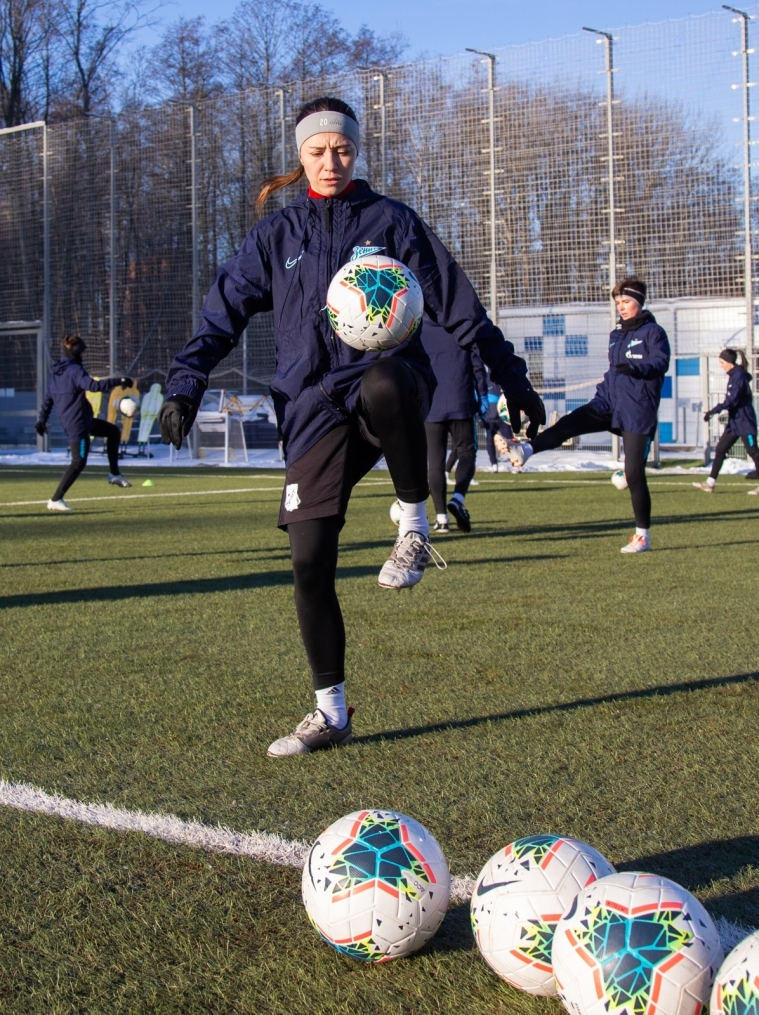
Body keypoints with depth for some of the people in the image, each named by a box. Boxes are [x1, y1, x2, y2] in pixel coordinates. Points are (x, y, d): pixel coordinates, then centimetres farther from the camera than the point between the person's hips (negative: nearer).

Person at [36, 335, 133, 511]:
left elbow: (48, 397, 16)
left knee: (113, 431, 20)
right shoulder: (75, 370, -17)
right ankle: (55, 500, -9)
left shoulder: (56, 371, 11)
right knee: (78, 462, -9)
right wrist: (119, 381, -28)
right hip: (77, 424, -10)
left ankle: (115, 474, 22)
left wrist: (42, 419, 21)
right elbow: (93, 385, -31)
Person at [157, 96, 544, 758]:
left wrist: (511, 376, 6)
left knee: (383, 385, -43)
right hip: (314, 408, 3)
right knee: (309, 562, -5)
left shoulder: (391, 221, 8)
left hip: (388, 379, -3)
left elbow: (456, 304, 8)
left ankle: (415, 525, -19)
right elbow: (225, 311, 10)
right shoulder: (278, 234, 14)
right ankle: (331, 714, 11)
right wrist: (185, 384, -3)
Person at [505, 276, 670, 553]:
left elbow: (661, 362, -21)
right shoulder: (616, 334, 17)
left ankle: (642, 536, 3)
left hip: (638, 413, -7)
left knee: (634, 473, -6)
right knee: (570, 422, -19)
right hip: (609, 404, 7)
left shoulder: (653, 332, -5)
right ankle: (524, 451, -34)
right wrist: (602, 393, 22)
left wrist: (636, 368, -38)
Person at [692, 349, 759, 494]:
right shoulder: (733, 376, 12)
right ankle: (710, 483, 8)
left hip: (744, 422, -10)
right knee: (720, 450, 7)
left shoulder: (739, 376, -16)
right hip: (735, 422, 10)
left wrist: (714, 411, -24)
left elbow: (732, 399, -24)